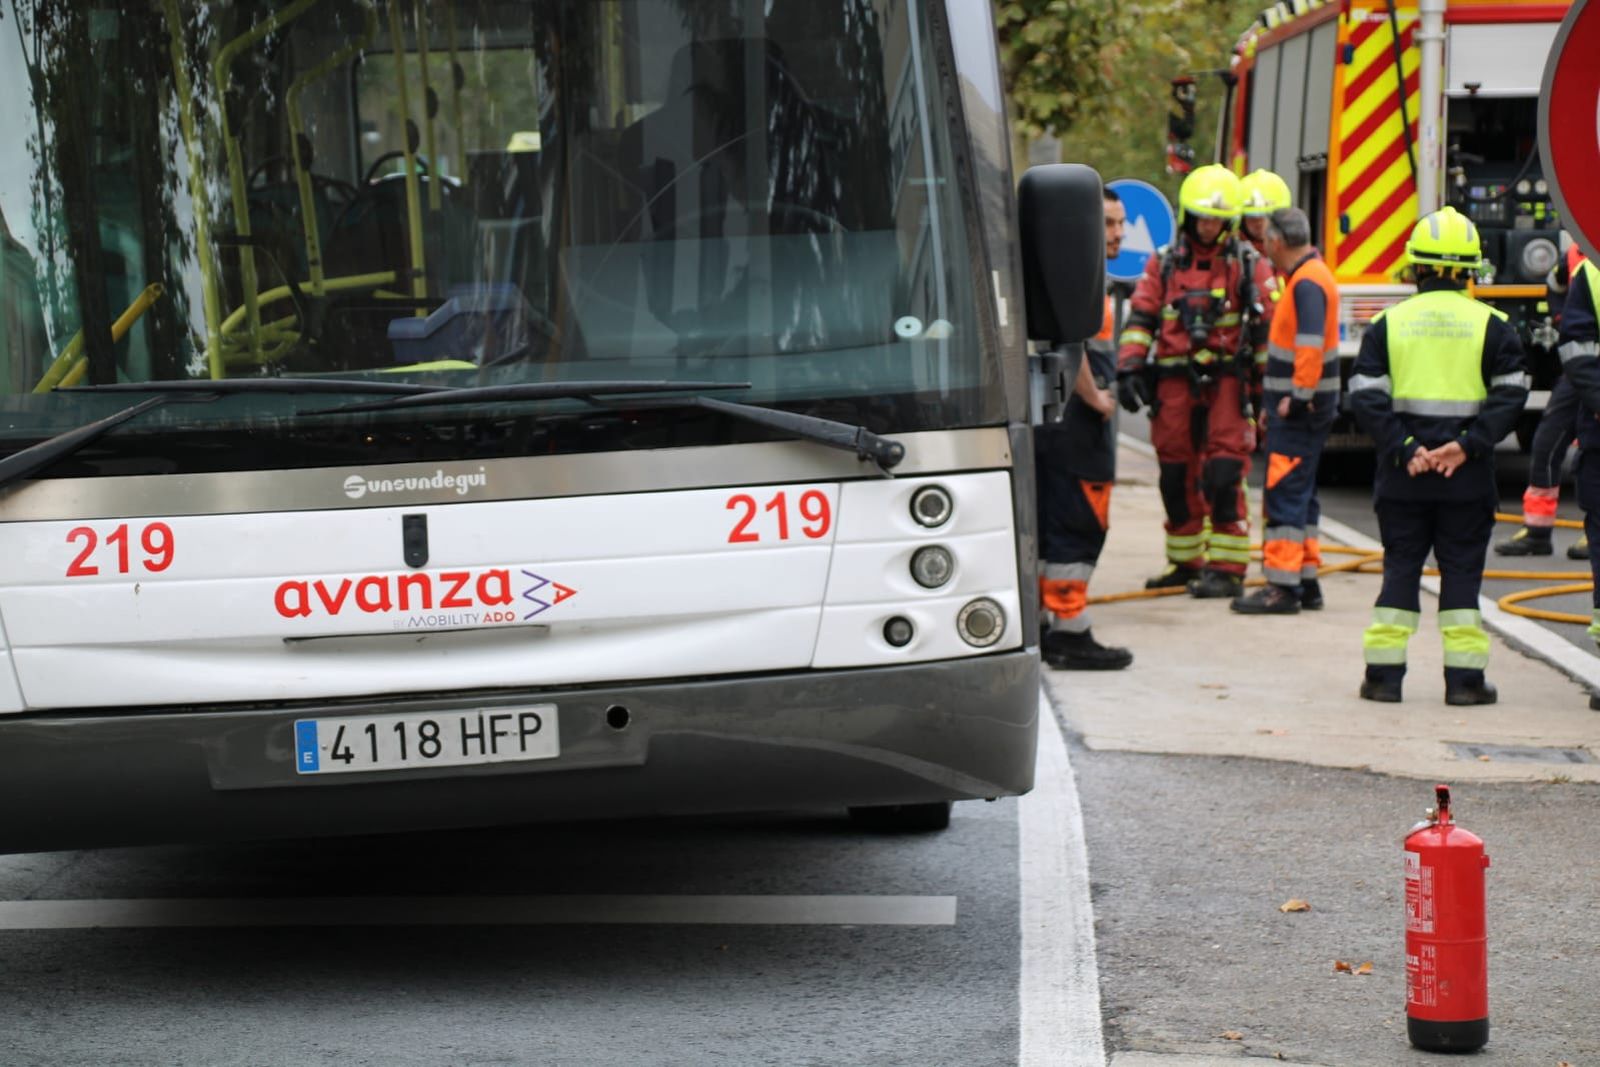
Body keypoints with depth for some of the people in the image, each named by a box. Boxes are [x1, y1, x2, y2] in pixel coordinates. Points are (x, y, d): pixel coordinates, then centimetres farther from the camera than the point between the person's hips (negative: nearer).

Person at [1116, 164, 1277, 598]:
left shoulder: (1249, 265, 5)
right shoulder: (1164, 263, 11)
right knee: (1177, 477, 9)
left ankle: (1226, 569, -7)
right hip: (1175, 381, 3)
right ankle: (1185, 563, 21)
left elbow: (1268, 326, 5)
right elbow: (1140, 318, 10)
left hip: (1227, 380, -3)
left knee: (1224, 477, -10)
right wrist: (1129, 368, -3)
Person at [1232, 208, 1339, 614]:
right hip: (1301, 405, 10)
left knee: (1286, 494, -9)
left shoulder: (1307, 283, -17)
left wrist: (1298, 396, -26)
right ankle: (1306, 580, 20)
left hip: (1299, 409, -10)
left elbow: (1310, 344, -27)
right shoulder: (1309, 276, 16)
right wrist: (1276, 398, 23)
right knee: (1300, 494, 15)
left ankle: (1283, 586, -10)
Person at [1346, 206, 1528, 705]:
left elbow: (1366, 396, -5)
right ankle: (1464, 677, 4)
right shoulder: (1490, 325, 0)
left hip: (1402, 476, 1)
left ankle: (1384, 672, 7)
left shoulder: (1389, 323, 2)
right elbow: (1510, 395, -8)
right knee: (1462, 570, 6)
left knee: (1400, 567, 9)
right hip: (1468, 477, -1)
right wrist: (1468, 445, -13)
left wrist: (1404, 449, -9)